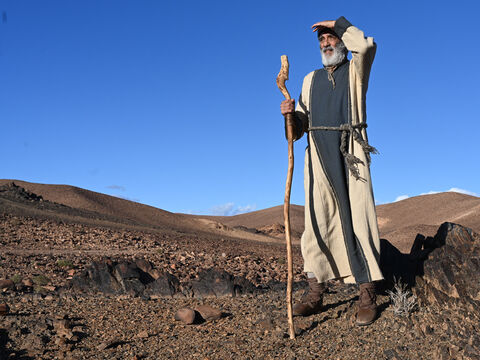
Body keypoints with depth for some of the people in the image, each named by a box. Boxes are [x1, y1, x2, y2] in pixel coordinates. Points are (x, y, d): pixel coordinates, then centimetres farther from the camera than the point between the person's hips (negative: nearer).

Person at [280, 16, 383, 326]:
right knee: (317, 221, -2)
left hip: (351, 152, -3)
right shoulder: (311, 80, 21)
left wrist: (338, 24, 1)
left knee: (357, 217, -9)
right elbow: (299, 128, 18)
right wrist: (291, 114, -5)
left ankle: (368, 296, -5)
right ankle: (316, 294, 3)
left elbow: (367, 46, -14)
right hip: (319, 153, 4)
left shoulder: (356, 70, 11)